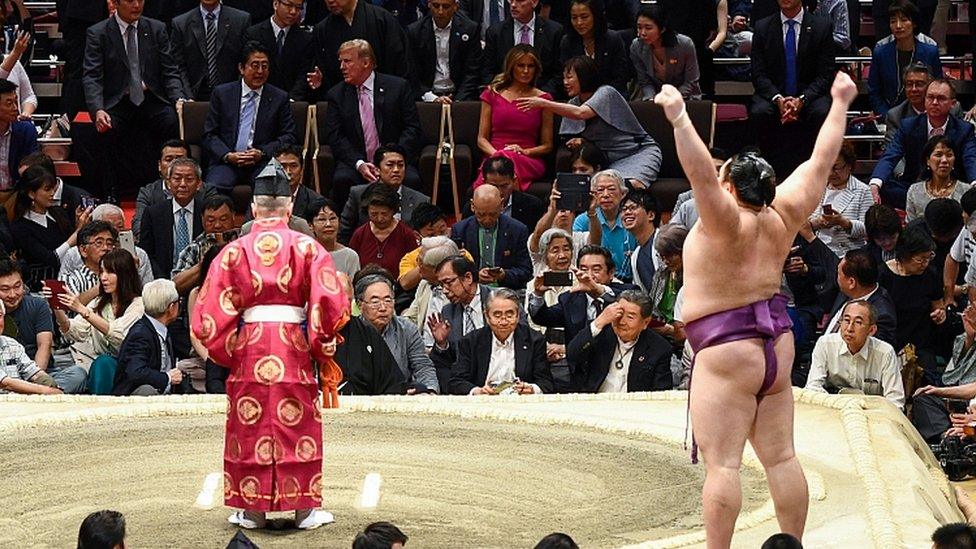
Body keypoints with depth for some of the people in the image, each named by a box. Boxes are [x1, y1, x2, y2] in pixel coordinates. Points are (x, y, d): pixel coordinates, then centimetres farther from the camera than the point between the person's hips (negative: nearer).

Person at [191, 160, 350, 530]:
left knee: (250, 427, 7)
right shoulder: (307, 248, -2)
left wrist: (226, 352, 12)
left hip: (248, 348, 0)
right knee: (298, 426, 5)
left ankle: (252, 510, 9)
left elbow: (211, 311, 0)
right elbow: (331, 303, -9)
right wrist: (322, 347, 4)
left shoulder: (234, 251, 1)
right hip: (294, 347, 0)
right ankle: (305, 509, 6)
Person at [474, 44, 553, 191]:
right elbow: (482, 139, 14)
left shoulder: (542, 99, 14)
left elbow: (547, 145, 14)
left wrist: (525, 152, -7)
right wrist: (496, 153, -8)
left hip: (530, 161, -1)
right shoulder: (493, 94, 17)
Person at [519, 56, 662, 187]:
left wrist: (544, 103, -27)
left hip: (640, 151, -6)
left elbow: (581, 113, -28)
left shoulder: (606, 93, -11)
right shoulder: (574, 103, 12)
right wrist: (577, 140, -4)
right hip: (610, 161, 6)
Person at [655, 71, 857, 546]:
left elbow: (700, 173, -32)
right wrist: (839, 104, 20)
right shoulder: (782, 216, 1)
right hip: (777, 345, 8)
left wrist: (679, 118, -39)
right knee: (781, 458, 10)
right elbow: (821, 160, 10)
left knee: (722, 464, -9)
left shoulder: (728, 222, -16)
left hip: (727, 353, -8)